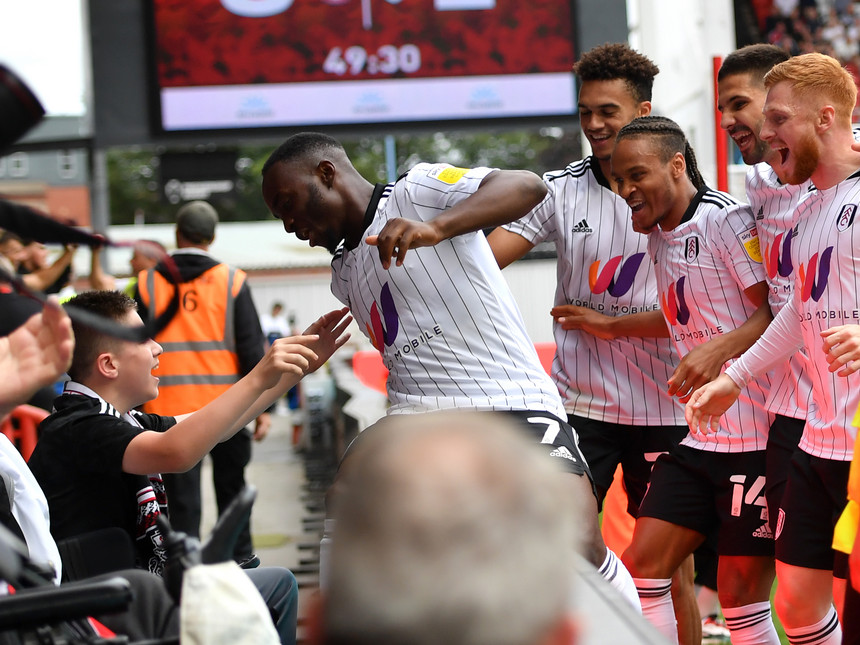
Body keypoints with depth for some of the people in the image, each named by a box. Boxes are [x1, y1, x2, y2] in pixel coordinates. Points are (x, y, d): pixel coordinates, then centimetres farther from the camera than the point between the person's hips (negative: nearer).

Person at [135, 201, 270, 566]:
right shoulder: (232, 281, 0)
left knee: (182, 495, 3)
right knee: (231, 485, 15)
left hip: (168, 408, 0)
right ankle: (239, 554, 22)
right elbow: (252, 348, -2)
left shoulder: (147, 283, 1)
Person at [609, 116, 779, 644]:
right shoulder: (659, 236, 13)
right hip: (696, 436, 8)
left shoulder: (727, 219, -12)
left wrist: (715, 351, -27)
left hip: (756, 436, -8)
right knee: (642, 568, 3)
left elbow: (778, 312, -17)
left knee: (741, 596, -4)